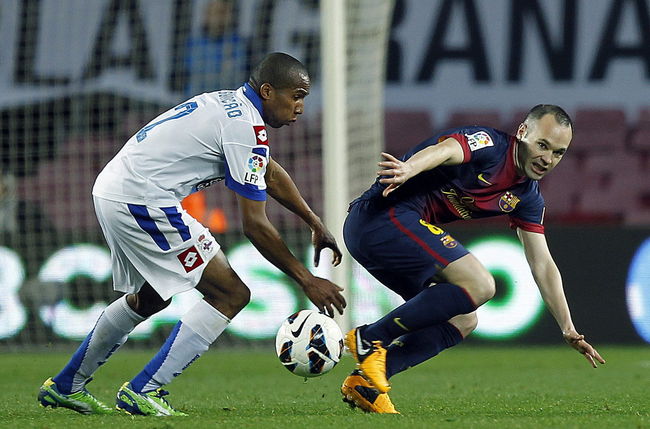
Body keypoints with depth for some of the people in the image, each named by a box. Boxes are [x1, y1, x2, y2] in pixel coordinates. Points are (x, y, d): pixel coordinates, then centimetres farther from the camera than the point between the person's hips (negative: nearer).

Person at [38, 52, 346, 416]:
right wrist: (307, 281, -6)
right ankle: (142, 392, -8)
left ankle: (65, 386, 37)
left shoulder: (229, 103, 16)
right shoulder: (246, 128, -15)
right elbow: (255, 225, -13)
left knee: (149, 297, 30)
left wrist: (315, 223, 36)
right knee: (231, 295, -7)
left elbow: (270, 171, 33)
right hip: (144, 203, -10)